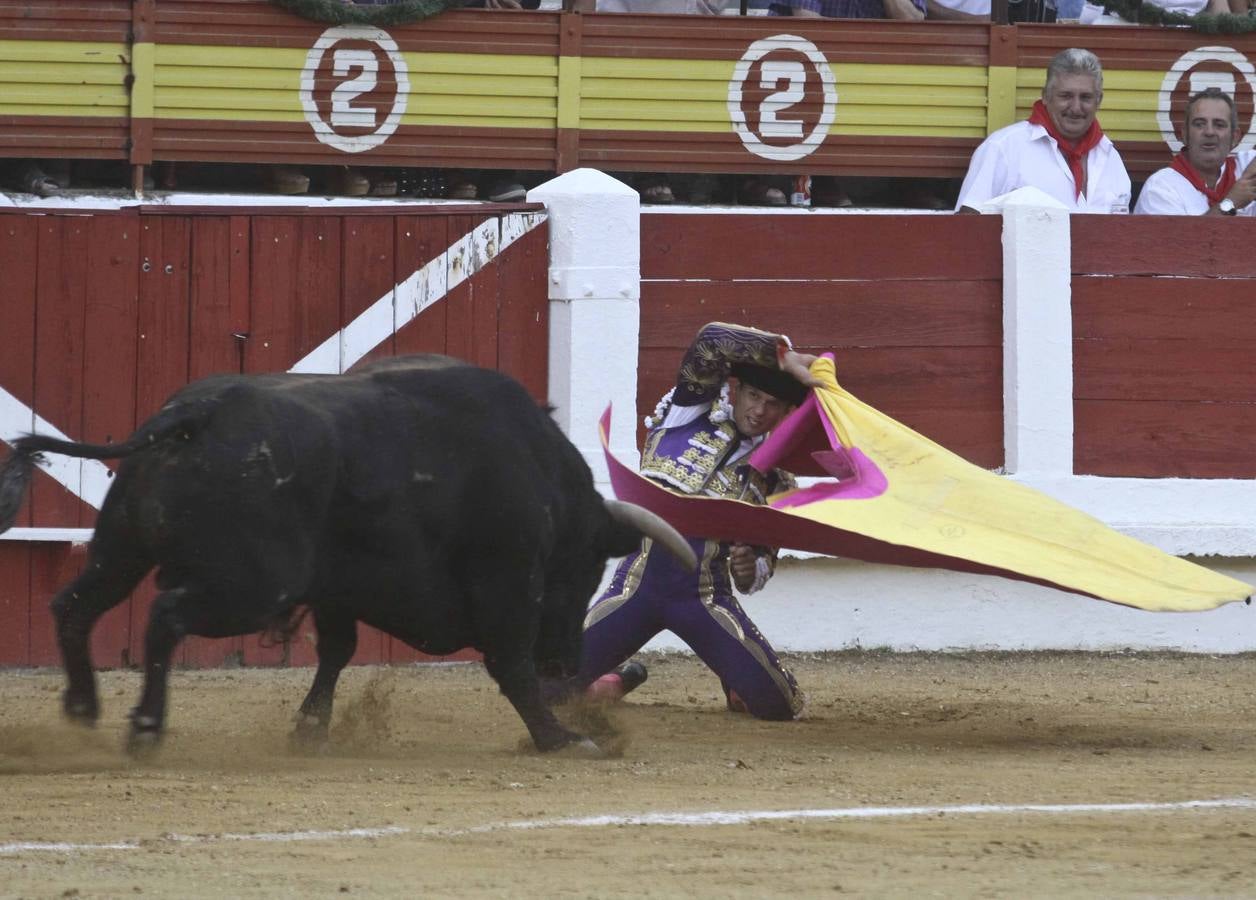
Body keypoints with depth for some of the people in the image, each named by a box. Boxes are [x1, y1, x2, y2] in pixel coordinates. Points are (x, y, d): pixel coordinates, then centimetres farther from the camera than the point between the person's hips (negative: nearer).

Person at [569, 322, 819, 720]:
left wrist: (751, 571, -12)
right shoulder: (692, 411, 3)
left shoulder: (774, 474, 9)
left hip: (706, 595, 1)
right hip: (639, 581, -1)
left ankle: (736, 687, 25)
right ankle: (618, 685, 26)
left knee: (777, 703, -14)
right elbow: (710, 341, -12)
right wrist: (785, 356, -16)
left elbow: (765, 556, 11)